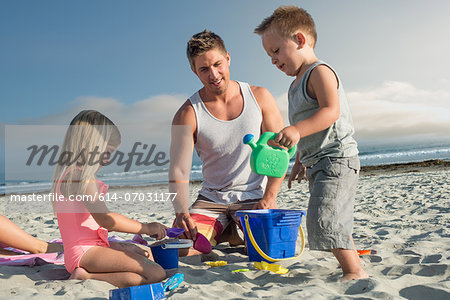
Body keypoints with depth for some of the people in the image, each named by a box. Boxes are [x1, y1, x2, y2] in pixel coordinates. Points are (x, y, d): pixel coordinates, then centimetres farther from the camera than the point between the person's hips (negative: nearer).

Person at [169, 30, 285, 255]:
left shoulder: (259, 97, -3)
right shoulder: (188, 115, -7)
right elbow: (178, 172, -11)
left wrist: (269, 197, -13)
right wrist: (181, 212, -30)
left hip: (254, 196, 0)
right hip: (211, 199, 1)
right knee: (182, 250, -17)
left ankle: (236, 236, 11)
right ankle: (223, 232, 15)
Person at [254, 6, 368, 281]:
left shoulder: (319, 72, -10)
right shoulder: (297, 84, 19)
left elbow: (331, 111, -26)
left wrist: (297, 130, -36)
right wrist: (300, 161, 27)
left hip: (337, 158, -10)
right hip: (317, 163, 10)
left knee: (324, 218, -16)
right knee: (334, 223, 15)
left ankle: (356, 271, -4)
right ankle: (353, 266, 27)